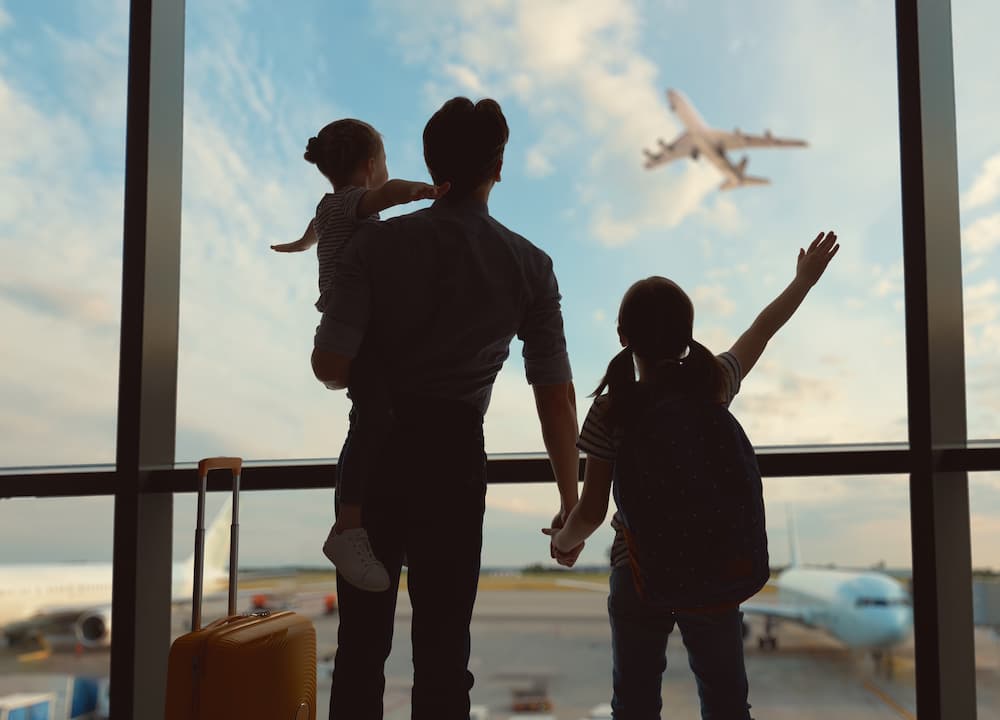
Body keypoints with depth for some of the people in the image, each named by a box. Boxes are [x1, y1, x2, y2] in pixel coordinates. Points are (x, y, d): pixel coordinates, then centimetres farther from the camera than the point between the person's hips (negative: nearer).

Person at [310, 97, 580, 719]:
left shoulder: (377, 243, -7)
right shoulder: (529, 266, -3)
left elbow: (329, 365, -12)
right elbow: (556, 395, -3)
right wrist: (571, 503, 5)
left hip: (375, 450, 0)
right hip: (454, 456, 0)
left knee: (363, 639, 11)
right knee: (442, 645, 8)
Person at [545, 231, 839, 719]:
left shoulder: (612, 412, -11)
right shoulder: (713, 384, -3)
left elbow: (591, 512, -7)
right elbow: (762, 330, 15)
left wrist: (563, 542, 14)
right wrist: (804, 279, 31)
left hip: (642, 578, -2)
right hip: (720, 572, 3)